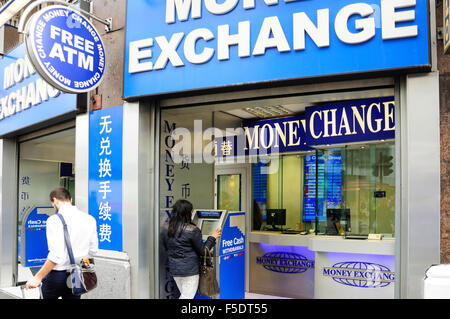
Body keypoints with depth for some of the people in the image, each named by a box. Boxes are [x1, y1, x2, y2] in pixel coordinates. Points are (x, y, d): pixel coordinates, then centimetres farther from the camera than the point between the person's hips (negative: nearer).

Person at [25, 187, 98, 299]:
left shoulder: (55, 220, -15)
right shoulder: (90, 219, 2)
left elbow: (56, 255, -23)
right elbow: (93, 251, 7)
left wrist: (38, 277, -15)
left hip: (58, 274, -5)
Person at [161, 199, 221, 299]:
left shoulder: (165, 230, 1)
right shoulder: (193, 230, -16)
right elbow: (202, 251, -8)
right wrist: (212, 237, 3)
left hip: (173, 268, 6)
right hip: (190, 269, -6)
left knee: (184, 295, 21)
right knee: (187, 297, 3)